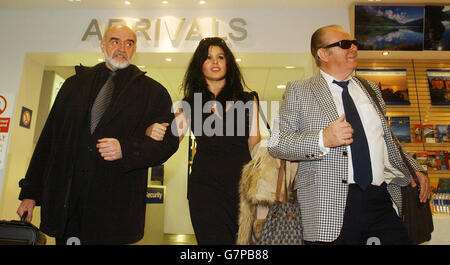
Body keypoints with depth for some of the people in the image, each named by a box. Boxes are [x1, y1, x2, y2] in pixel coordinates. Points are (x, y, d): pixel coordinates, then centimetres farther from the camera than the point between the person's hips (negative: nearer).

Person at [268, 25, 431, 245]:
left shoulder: (371, 89, 19)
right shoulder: (298, 91, 2)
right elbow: (276, 144, -7)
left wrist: (415, 170, 16)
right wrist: (323, 139, -19)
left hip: (382, 200, 5)